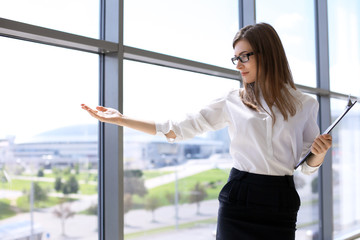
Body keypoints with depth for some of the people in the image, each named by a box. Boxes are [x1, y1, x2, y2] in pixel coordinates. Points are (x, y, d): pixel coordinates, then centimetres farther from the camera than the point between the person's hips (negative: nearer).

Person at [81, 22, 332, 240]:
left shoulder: (304, 105, 4)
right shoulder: (232, 101, 3)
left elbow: (309, 165, 10)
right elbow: (180, 128, 1)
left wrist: (320, 152, -13)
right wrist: (120, 119, -3)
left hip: (280, 207, 0)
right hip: (238, 199, 0)